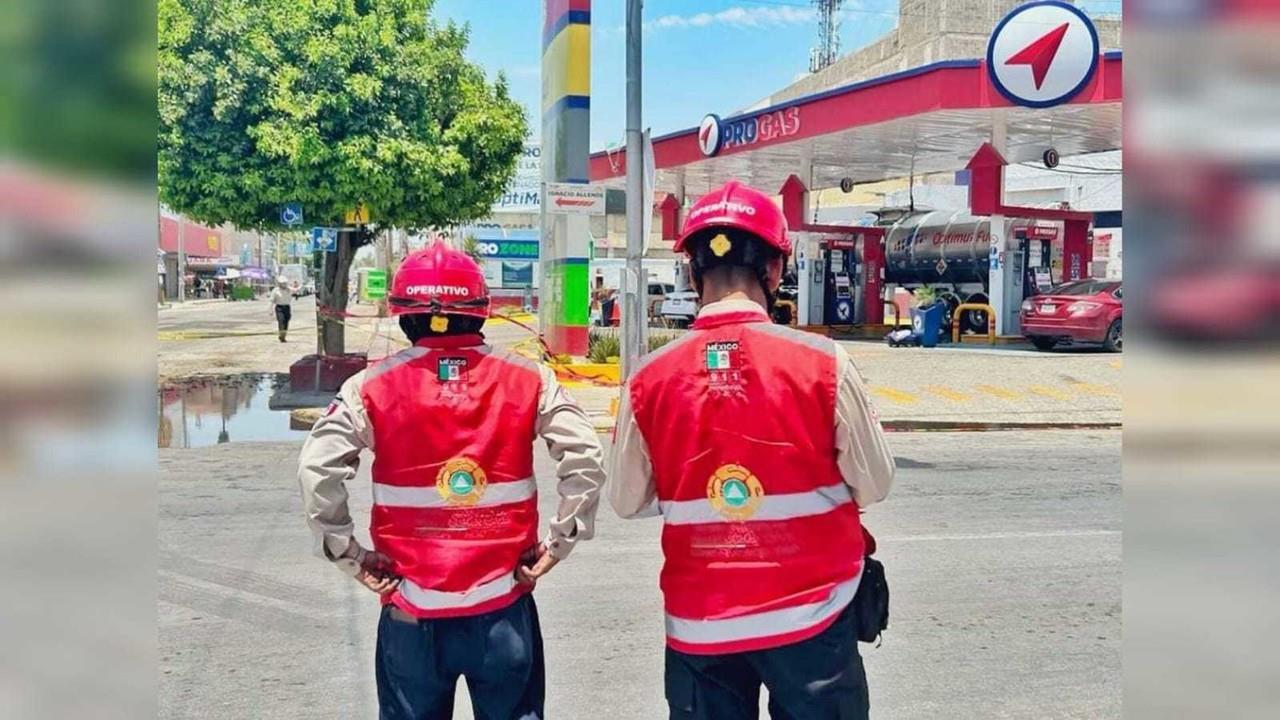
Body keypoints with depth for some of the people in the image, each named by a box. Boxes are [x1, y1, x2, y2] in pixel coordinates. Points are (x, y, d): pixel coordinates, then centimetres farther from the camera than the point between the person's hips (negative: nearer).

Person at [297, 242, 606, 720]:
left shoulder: (373, 387, -5)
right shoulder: (527, 379, -3)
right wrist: (559, 545, -2)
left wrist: (349, 556, -1)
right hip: (503, 606, 0)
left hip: (412, 611, 0)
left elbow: (317, 470, -11)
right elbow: (586, 458, -10)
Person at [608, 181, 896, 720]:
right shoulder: (823, 363, -14)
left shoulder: (648, 379, -10)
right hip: (810, 614, -1)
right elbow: (874, 484, -4)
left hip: (699, 624, 2)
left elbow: (627, 501, 1)